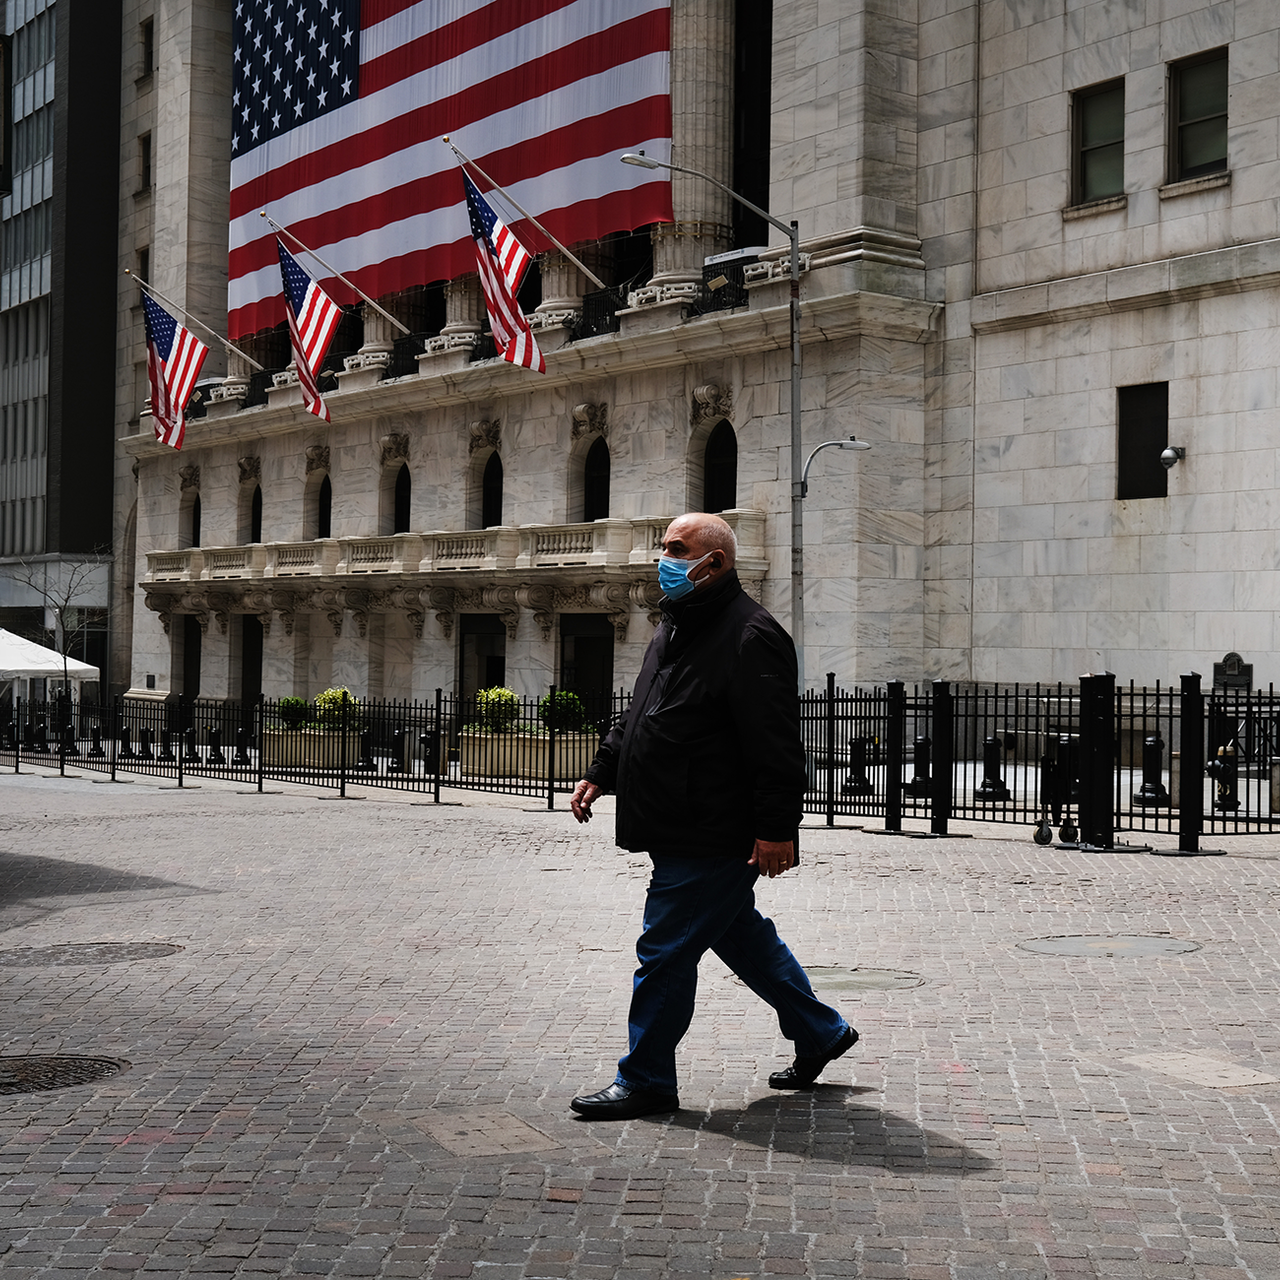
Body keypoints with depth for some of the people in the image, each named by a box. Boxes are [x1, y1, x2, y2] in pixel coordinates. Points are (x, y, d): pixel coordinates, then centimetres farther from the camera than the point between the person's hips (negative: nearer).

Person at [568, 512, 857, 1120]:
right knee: (738, 932, 20)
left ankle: (644, 1080, 9)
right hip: (682, 834, 10)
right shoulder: (675, 627, 15)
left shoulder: (750, 635, -17)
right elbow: (638, 717, 25)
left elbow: (775, 745, -22)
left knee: (666, 951, -3)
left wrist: (776, 829, -24)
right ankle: (820, 1031, 35)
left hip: (712, 839, -10)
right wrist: (600, 772, 17)